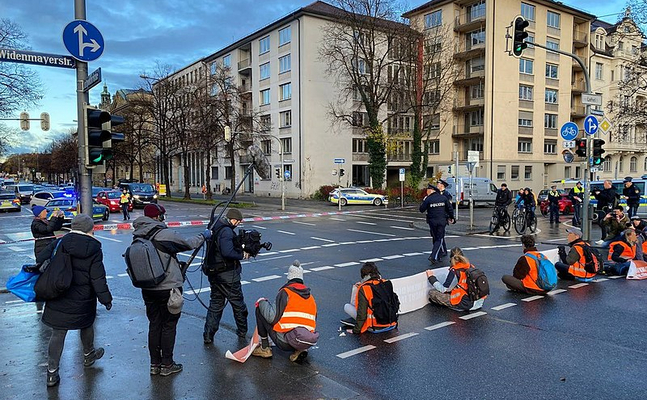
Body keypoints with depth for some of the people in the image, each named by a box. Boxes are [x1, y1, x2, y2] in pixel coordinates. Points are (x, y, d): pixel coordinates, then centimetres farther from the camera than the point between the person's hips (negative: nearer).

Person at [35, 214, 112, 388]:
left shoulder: (59, 243, -4)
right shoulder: (94, 249, -10)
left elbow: (40, 260, -8)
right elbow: (98, 279, -11)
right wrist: (106, 299, -3)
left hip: (58, 300, 1)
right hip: (83, 301, -1)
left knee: (57, 334, 9)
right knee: (87, 326, 23)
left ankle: (52, 372, 12)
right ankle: (88, 355, 45)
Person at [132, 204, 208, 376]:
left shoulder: (138, 237, 1)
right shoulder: (166, 234, -18)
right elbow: (188, 244, -4)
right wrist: (203, 236, 14)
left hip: (147, 289, 6)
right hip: (168, 288, -6)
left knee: (154, 325, 15)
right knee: (169, 326, 7)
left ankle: (155, 364, 25)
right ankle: (167, 365, 16)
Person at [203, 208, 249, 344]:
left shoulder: (216, 228, 10)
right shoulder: (226, 231, -20)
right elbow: (227, 252, -30)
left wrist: (241, 247, 5)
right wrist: (242, 255, -15)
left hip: (213, 273, 8)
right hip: (227, 275, -8)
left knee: (215, 303, 15)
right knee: (238, 303, 10)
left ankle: (208, 335, 13)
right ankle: (242, 332, 25)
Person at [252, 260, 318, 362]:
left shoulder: (285, 292, -6)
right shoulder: (311, 297, 12)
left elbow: (273, 319, -12)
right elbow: (313, 324, 16)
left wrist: (263, 302, 4)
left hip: (284, 343, -5)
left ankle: (265, 348, 13)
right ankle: (299, 350, 9)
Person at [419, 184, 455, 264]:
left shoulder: (428, 199, -8)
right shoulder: (443, 198, 3)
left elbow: (421, 209, -3)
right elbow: (450, 208, 11)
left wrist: (424, 201, 11)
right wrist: (451, 217, 25)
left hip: (432, 221, -1)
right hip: (442, 221, 1)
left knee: (436, 238, 15)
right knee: (439, 239, 2)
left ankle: (439, 255, 23)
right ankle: (433, 257, -11)